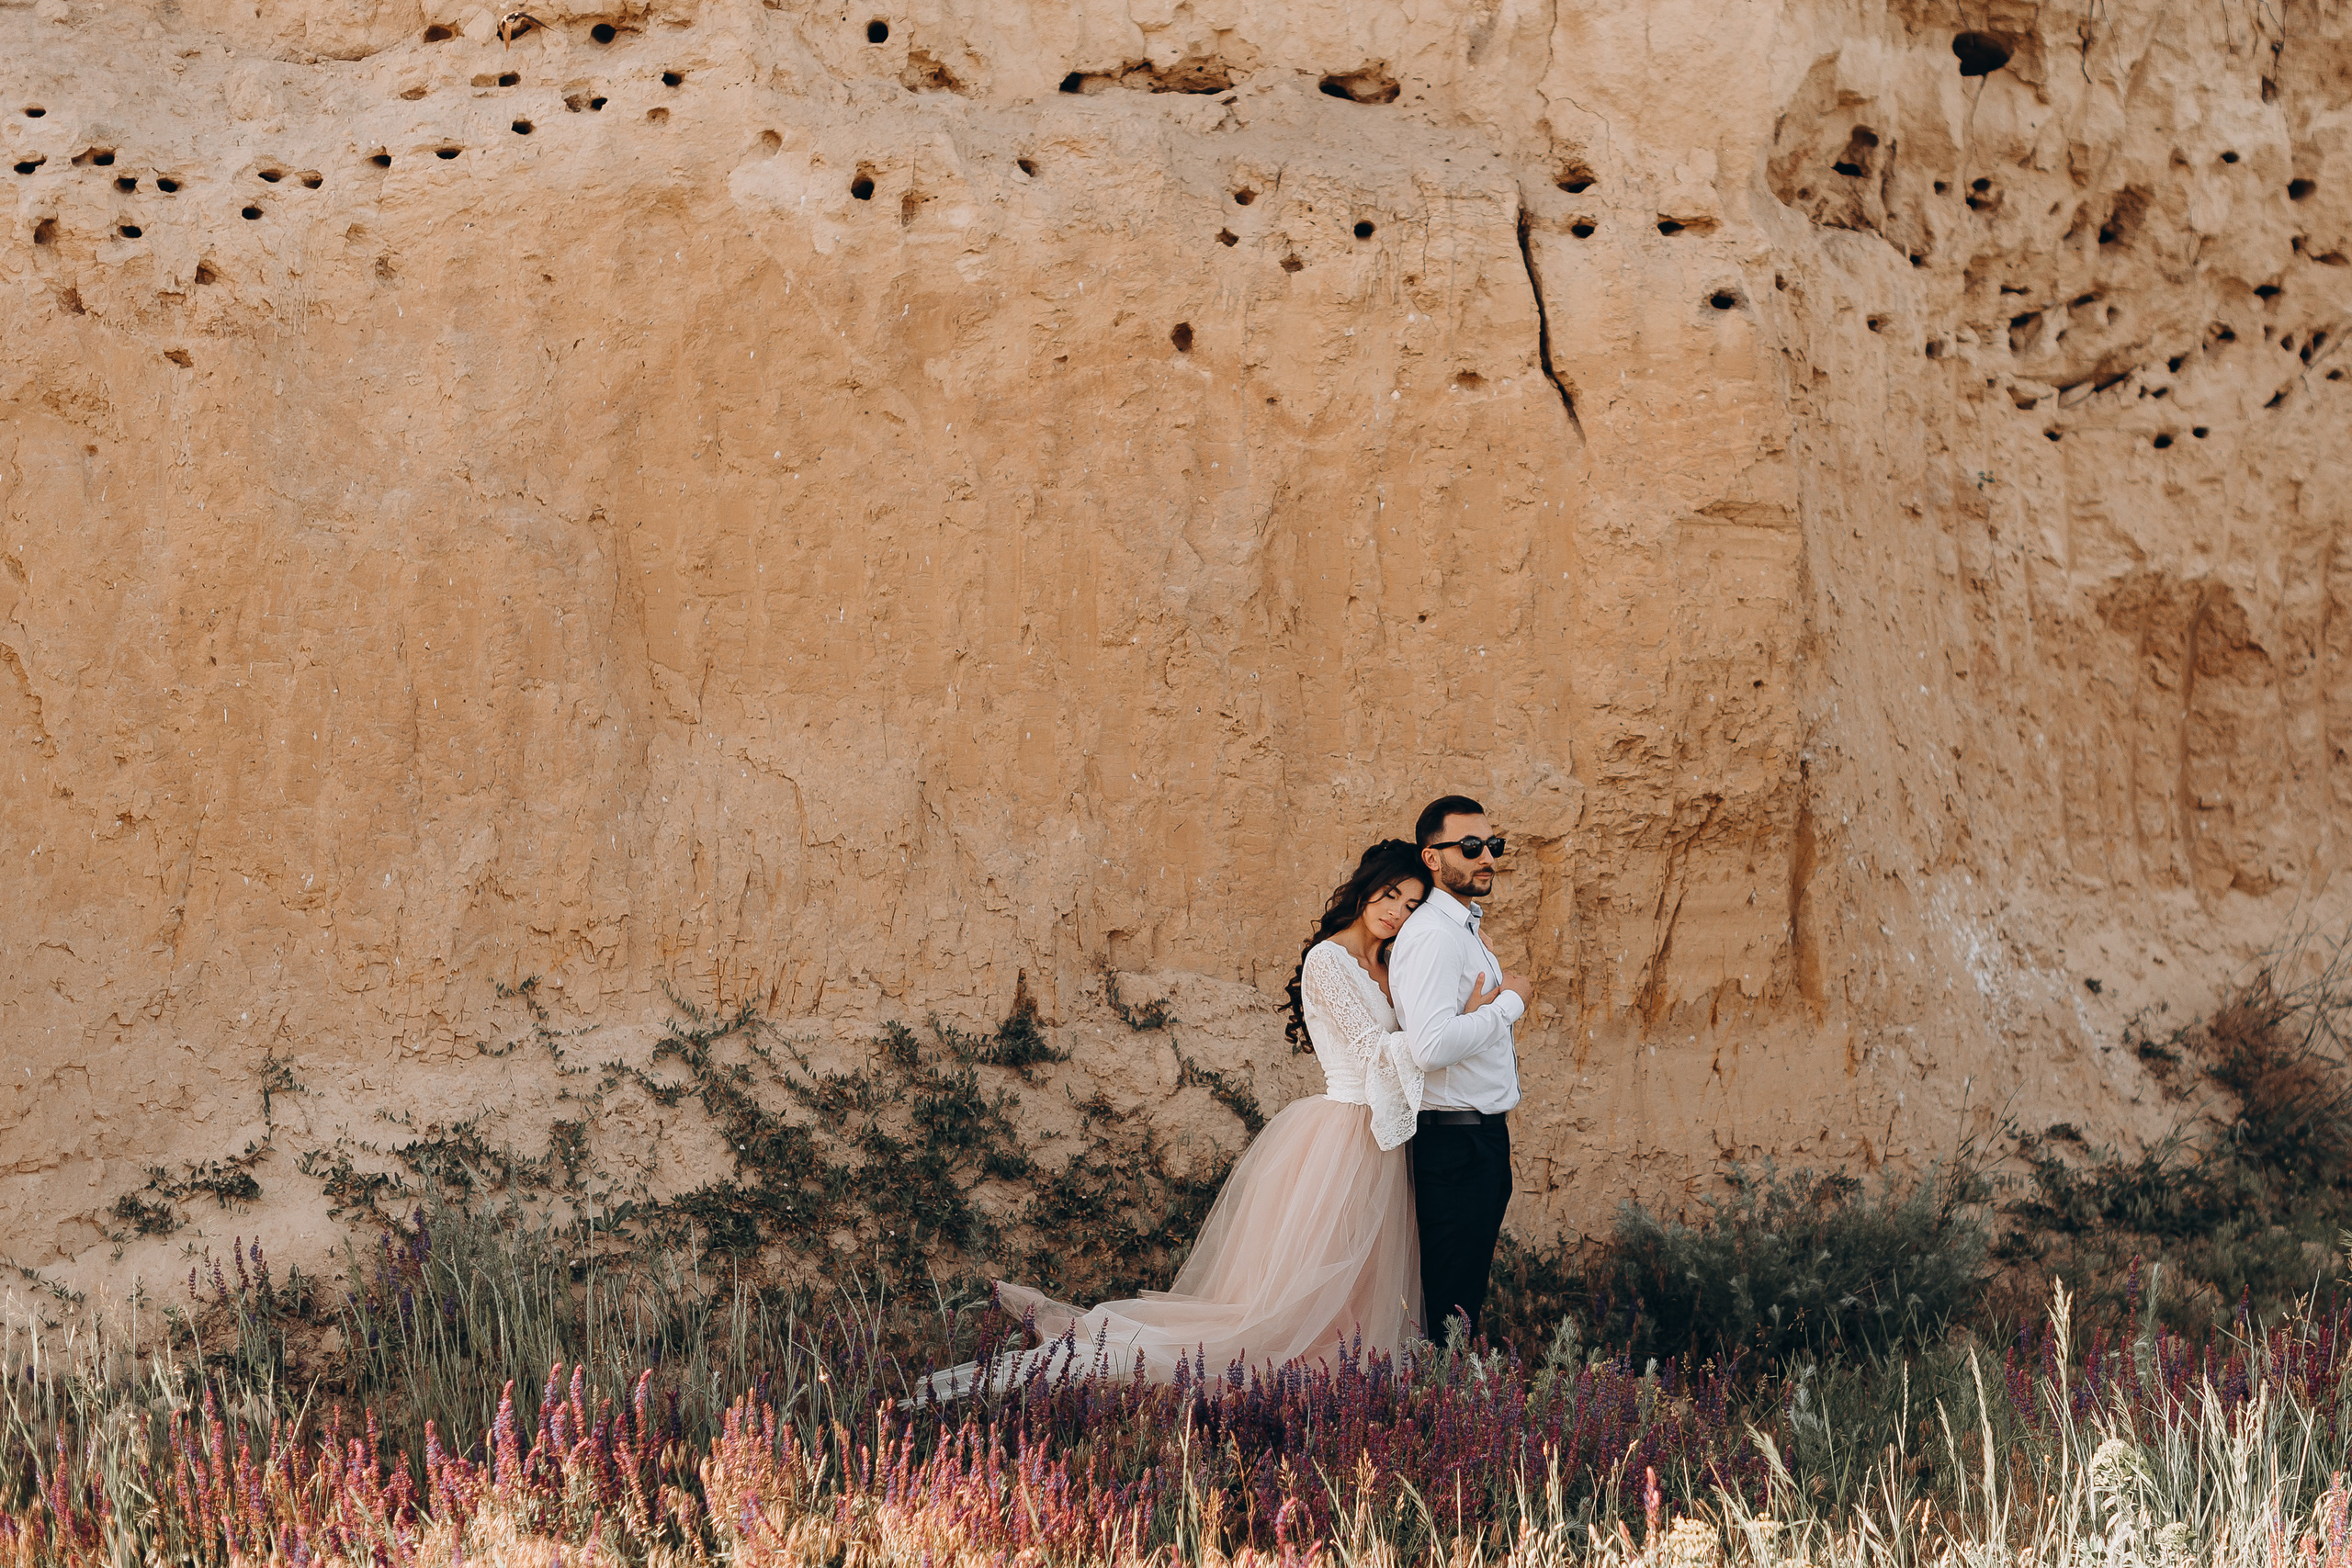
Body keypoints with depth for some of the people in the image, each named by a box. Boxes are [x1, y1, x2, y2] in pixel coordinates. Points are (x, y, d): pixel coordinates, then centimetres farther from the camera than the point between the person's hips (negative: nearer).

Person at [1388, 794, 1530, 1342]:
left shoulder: (1466, 931, 17)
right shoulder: (1432, 935, -17)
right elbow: (1430, 1046, -29)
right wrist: (1511, 1001, -19)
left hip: (1486, 1134, 10)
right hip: (1456, 1140, -10)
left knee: (1468, 1294, 13)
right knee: (1450, 1311, -8)